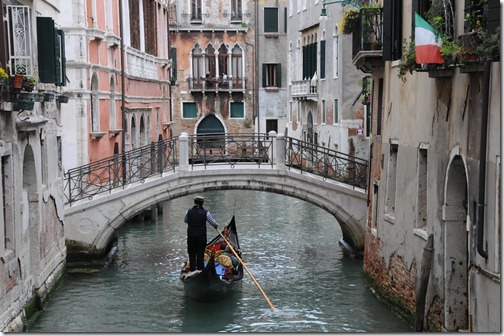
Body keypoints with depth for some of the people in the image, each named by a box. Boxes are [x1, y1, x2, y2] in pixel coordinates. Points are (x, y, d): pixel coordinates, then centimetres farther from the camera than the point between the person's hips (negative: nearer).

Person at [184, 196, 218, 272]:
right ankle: (200, 269, 10)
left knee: (192, 253, 12)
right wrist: (216, 226, 20)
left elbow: (185, 220, 13)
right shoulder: (206, 213, -10)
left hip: (191, 236, 1)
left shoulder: (188, 212, -4)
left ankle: (192, 269, 14)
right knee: (200, 254, 7)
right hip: (201, 236, -1)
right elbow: (213, 223, -2)